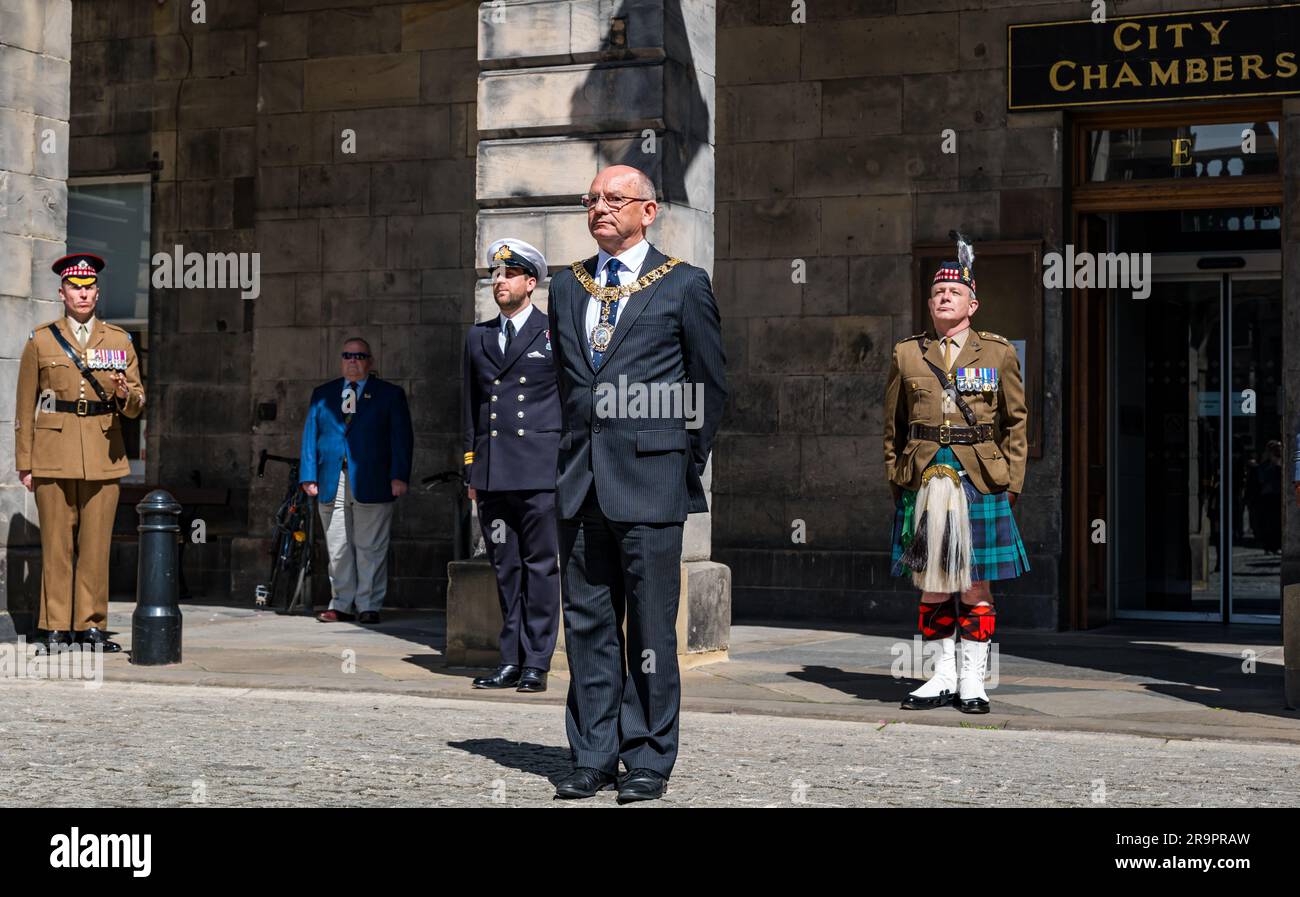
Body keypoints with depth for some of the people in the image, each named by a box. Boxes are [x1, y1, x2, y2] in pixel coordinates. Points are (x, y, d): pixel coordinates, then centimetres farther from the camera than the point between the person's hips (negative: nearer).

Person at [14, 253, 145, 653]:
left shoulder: (119, 341, 10)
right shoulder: (40, 341, 6)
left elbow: (137, 405, 11)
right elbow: (25, 406, 6)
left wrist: (126, 394, -13)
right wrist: (24, 463, 2)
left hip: (103, 457, 1)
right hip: (53, 457, -1)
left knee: (96, 544, 0)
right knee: (56, 544, 0)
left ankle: (91, 625, 7)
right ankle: (55, 627, 6)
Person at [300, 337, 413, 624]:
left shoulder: (390, 394, 8)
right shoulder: (322, 394, 16)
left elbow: (402, 438, 2)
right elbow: (310, 435, 13)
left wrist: (399, 476, -8)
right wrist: (309, 476, 3)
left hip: (371, 485, -3)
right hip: (332, 485, 3)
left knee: (370, 549, -1)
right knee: (338, 549, 4)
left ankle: (368, 606, 6)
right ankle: (341, 605, 10)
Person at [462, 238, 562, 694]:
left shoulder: (556, 335, 4)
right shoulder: (477, 337, 17)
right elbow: (471, 407, 18)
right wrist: (471, 470, 13)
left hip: (540, 472, -4)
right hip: (492, 475, 4)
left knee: (540, 567, -2)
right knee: (506, 569, 7)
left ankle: (536, 664, 2)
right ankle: (511, 662, 12)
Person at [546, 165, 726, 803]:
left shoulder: (684, 285, 2)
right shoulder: (567, 287, 15)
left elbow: (712, 384, 5)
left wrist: (687, 462, 4)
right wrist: (573, 451, 16)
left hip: (650, 480, -5)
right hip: (580, 482, 5)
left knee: (651, 628, -1)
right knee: (587, 623, 7)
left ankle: (648, 761, 8)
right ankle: (592, 757, 15)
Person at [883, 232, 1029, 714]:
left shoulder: (998, 353, 6)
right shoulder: (906, 355, 9)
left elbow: (1016, 421, 8)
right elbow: (894, 424, 14)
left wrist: (1011, 480, 1)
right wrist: (896, 477, 8)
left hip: (981, 483, -1)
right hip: (925, 481, 2)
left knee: (975, 585, 2)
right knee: (932, 584, 5)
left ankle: (973, 682, 10)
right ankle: (943, 677, 15)